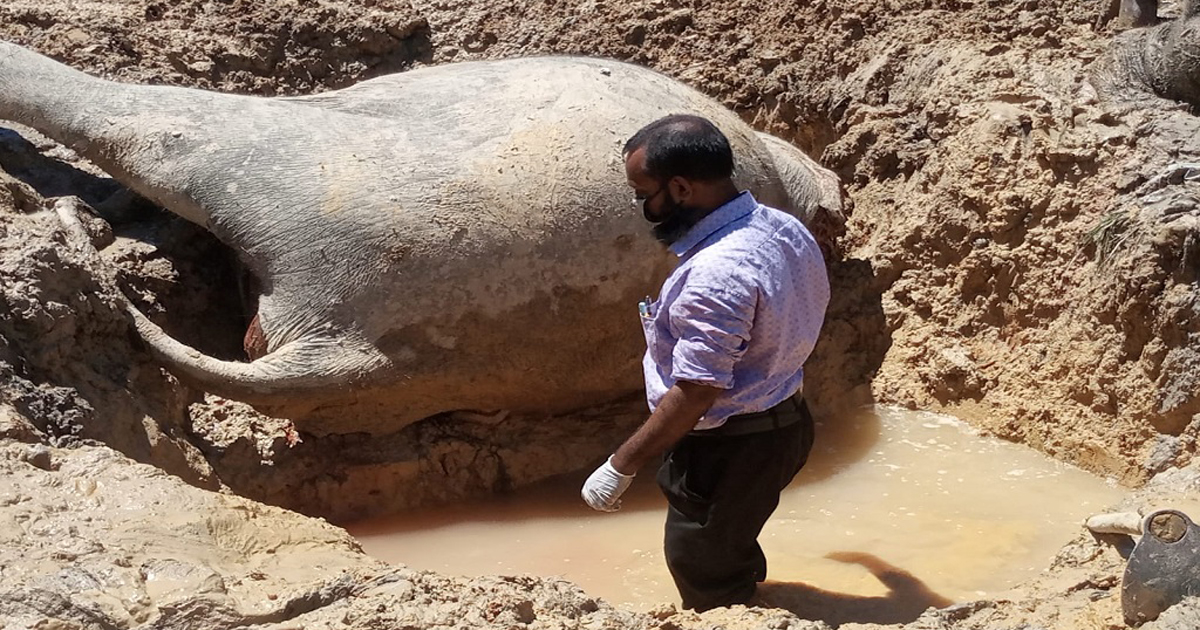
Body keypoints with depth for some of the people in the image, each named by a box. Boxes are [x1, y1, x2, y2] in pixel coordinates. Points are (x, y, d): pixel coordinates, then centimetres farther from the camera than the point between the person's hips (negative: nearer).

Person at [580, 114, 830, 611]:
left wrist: (620, 467, -22)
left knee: (707, 583, 12)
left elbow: (694, 395, -31)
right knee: (732, 547, 33)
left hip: (730, 450, -9)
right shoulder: (785, 229, -3)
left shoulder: (717, 274, -33)